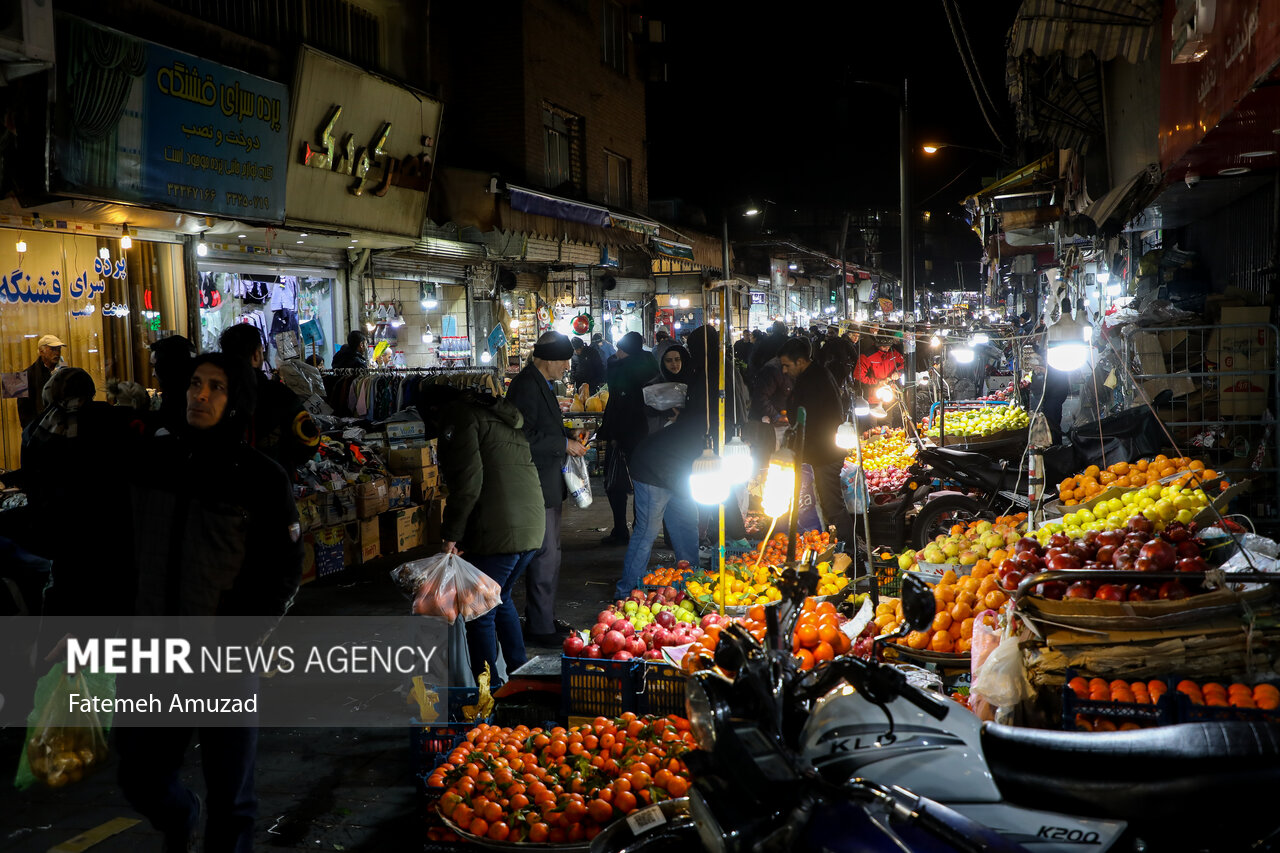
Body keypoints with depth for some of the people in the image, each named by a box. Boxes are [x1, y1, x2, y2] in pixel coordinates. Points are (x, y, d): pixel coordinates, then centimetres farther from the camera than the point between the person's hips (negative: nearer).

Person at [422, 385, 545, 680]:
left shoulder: (456, 417, -2)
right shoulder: (502, 417, 24)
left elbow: (468, 480, -16)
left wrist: (450, 534, -9)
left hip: (497, 532, -9)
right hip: (534, 526, 9)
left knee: (480, 612, 4)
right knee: (501, 599, 26)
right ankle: (519, 674, 32)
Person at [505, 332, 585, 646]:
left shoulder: (540, 384, 15)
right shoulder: (526, 385, -18)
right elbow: (524, 438, -24)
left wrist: (567, 437, 10)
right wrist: (563, 444, -17)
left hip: (548, 484, 11)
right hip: (537, 487, -11)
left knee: (548, 555, 17)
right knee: (545, 556, -5)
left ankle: (544, 618, 28)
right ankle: (540, 627, 4)